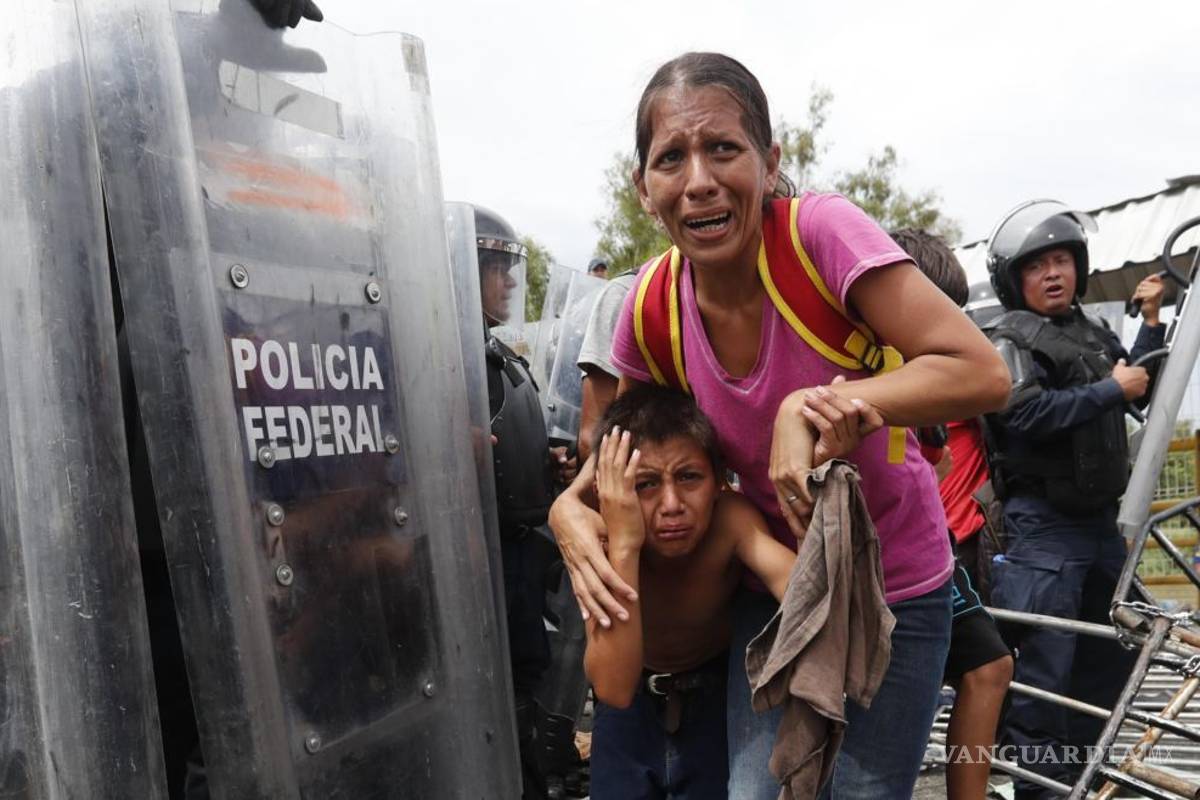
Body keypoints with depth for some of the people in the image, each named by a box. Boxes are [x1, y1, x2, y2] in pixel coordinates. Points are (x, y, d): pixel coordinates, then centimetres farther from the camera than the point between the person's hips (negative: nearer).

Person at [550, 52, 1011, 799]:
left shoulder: (820, 231, -25)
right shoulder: (653, 305, -12)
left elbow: (983, 374, -28)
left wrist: (812, 408, -36)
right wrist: (571, 510, -15)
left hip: (895, 589, -2)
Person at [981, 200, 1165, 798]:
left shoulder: (1094, 333, 15)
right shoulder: (1011, 340, -8)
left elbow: (1140, 393, 20)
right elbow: (1028, 415, -22)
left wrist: (1151, 321, 13)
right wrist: (1112, 390, -16)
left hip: (1100, 518, 8)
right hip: (1045, 525, -8)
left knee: (1113, 655, 17)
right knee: (1043, 669, -9)